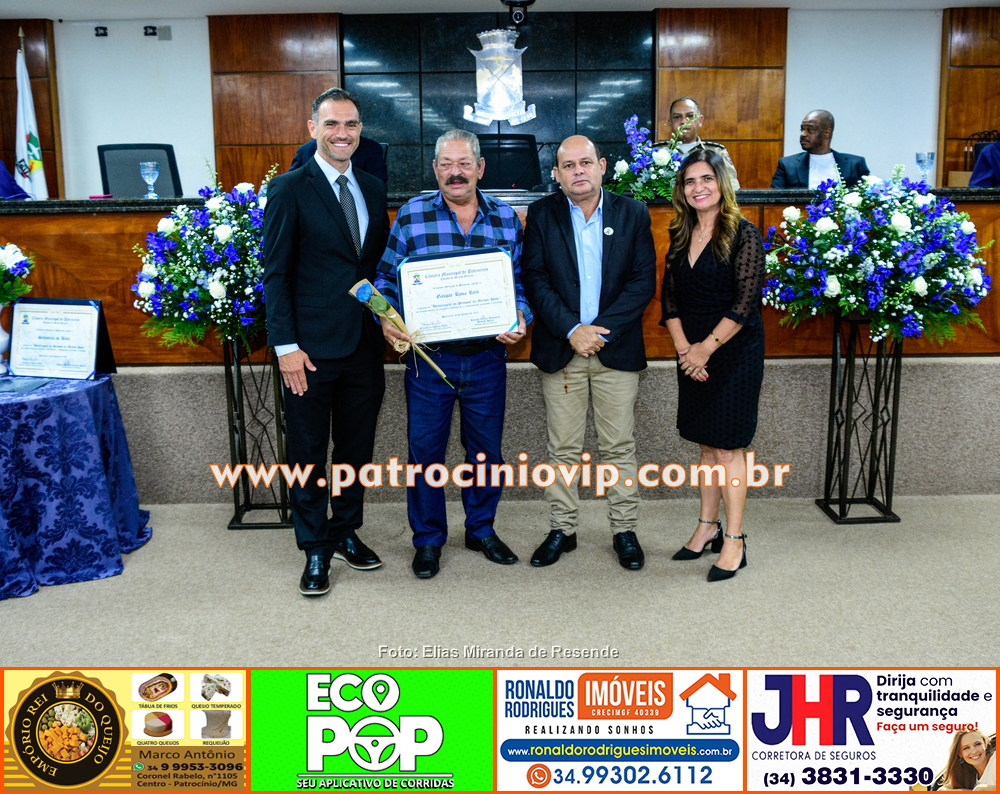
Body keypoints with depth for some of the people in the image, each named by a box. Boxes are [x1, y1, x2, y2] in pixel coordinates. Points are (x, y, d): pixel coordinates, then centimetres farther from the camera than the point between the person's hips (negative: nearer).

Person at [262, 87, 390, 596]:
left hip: (365, 345, 5)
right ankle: (315, 549, 19)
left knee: (357, 448, 14)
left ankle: (346, 532, 31)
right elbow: (276, 274, -7)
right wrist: (286, 346, -13)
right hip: (312, 348, -5)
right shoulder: (290, 190, -5)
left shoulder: (373, 189, 12)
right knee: (309, 453, 6)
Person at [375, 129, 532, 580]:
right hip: (428, 356, -1)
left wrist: (519, 318, -8)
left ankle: (481, 529, 32)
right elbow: (387, 278, 3)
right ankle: (428, 539, 23)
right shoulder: (411, 215, 0)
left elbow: (519, 282, 10)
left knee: (486, 447, 12)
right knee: (425, 449, 6)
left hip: (487, 358, 2)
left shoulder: (506, 218, 4)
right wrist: (387, 319, -13)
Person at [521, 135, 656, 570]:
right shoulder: (542, 215, 3)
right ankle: (561, 529, 19)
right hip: (560, 348, 0)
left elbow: (644, 280, -2)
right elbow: (534, 280, -3)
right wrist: (572, 330, -14)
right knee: (562, 448, 6)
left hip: (616, 348, 0)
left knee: (620, 446, 5)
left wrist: (602, 329, -12)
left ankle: (624, 530, 18)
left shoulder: (632, 213, 4)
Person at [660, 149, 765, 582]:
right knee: (707, 444, 13)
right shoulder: (680, 237, 9)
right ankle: (707, 527, 24)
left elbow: (744, 303, -14)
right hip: (692, 354, 6)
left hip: (734, 352, -6)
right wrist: (683, 347, -6)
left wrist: (706, 348, -14)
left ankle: (734, 542, 7)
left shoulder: (743, 235, -9)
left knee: (728, 446, -2)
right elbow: (669, 297, 7)